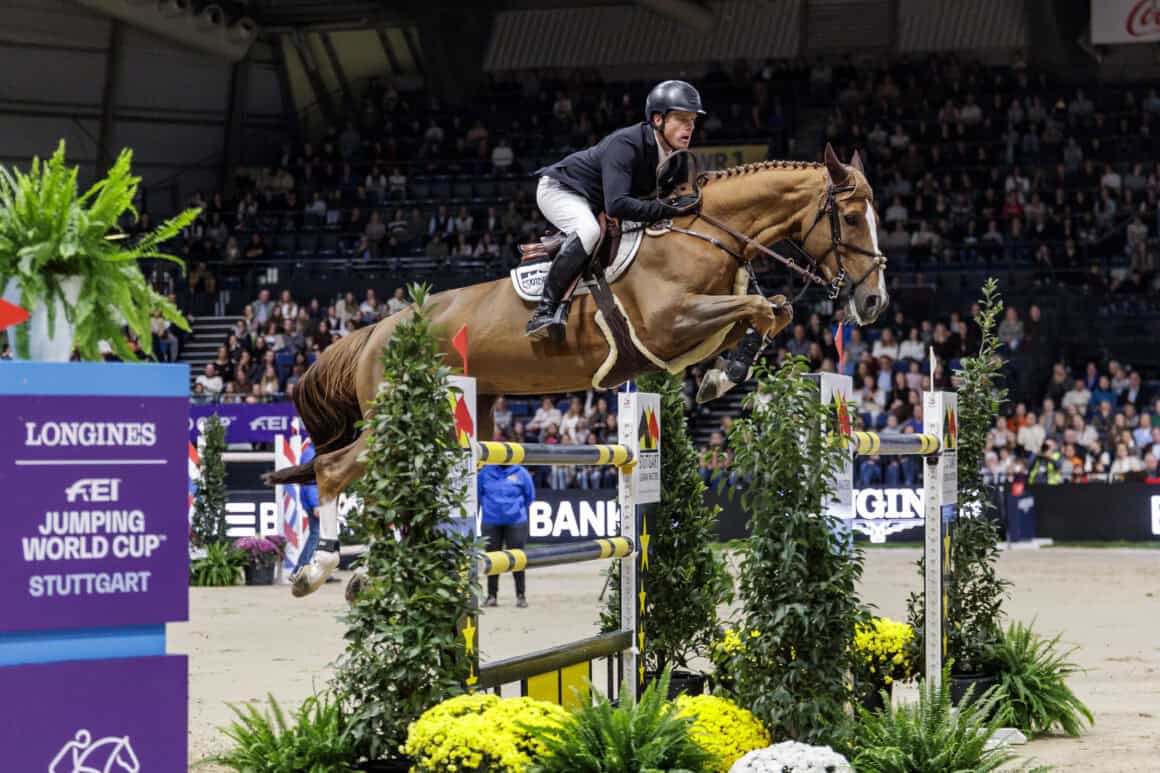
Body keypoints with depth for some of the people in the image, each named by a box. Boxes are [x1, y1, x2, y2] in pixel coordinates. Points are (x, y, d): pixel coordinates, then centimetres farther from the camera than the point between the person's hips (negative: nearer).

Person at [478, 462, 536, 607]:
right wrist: (488, 507, 10)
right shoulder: (486, 472, 2)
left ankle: (521, 595, 8)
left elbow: (530, 495, 8)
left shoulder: (520, 473, -1)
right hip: (491, 523, 1)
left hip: (515, 522, -1)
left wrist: (519, 509, 10)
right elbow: (479, 492, 12)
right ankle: (492, 595, 13)